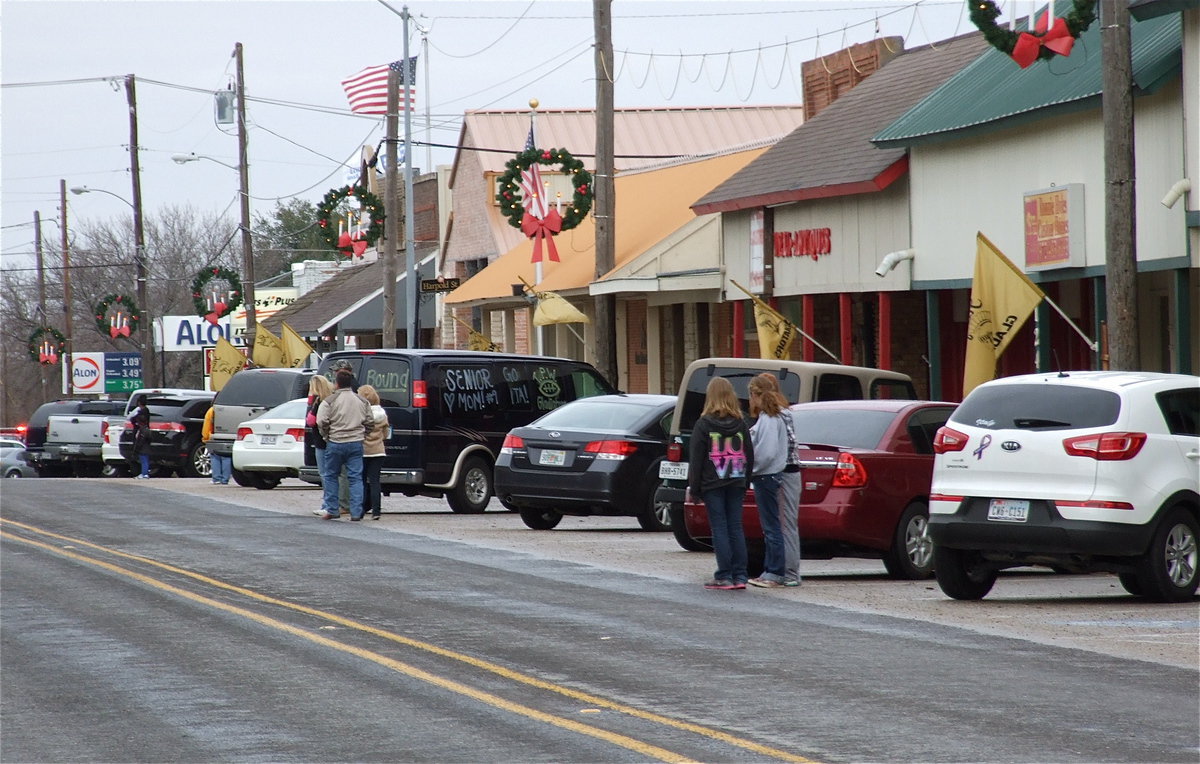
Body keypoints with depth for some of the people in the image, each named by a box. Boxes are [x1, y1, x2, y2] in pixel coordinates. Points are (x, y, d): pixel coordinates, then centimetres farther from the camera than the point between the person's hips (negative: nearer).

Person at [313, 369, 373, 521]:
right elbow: (370, 423, 11)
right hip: (356, 443, 3)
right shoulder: (362, 401, 9)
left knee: (330, 476, 10)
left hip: (335, 444, -3)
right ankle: (356, 512, -1)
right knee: (356, 478, 4)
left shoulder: (330, 401, -5)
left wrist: (326, 436, 5)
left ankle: (332, 510, 10)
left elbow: (322, 422, -11)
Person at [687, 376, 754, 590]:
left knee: (719, 528, -2)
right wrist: (744, 480, 15)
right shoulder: (740, 424, 5)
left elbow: (696, 458, -6)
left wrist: (693, 487, -2)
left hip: (712, 484, -4)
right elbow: (749, 455, 9)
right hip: (736, 483, 4)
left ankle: (724, 576, -4)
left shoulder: (704, 424, -7)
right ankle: (739, 576, 5)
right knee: (736, 527, 7)